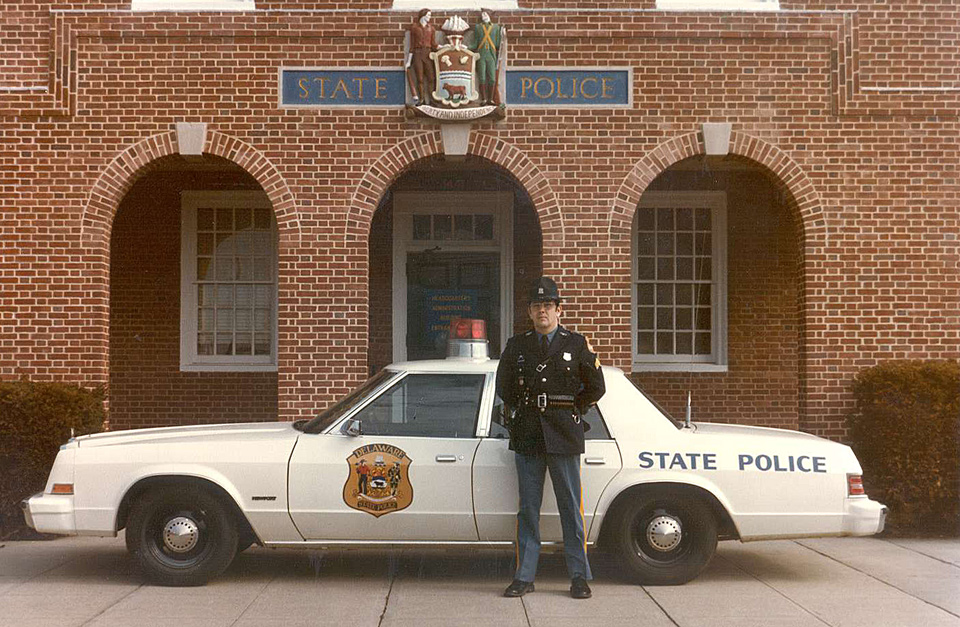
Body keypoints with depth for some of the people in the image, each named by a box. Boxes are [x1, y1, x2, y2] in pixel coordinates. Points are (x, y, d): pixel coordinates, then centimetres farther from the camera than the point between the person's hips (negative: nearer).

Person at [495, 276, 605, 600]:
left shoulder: (577, 344, 3)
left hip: (564, 438, -2)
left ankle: (579, 576, 8)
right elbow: (503, 386, 22)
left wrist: (569, 412, 11)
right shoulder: (516, 346, 9)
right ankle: (524, 576, 11)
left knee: (571, 507, 1)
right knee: (528, 509, 5)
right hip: (527, 437, 2)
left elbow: (596, 388, 10)